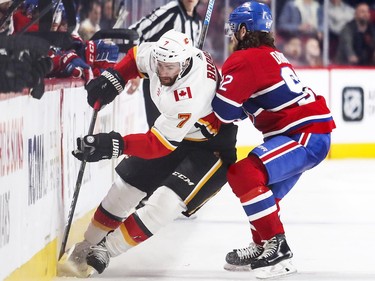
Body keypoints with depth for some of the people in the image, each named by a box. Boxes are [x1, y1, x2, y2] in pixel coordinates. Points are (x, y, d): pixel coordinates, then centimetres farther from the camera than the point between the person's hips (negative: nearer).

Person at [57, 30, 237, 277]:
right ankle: (87, 246, 15)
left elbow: (162, 144, -36)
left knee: (167, 200, -23)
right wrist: (112, 79, -11)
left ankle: (107, 249, -12)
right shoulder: (158, 54, -20)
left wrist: (115, 145, -45)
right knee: (128, 182, 5)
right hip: (175, 128, 8)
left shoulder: (193, 94, -40)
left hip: (213, 143, -8)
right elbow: (136, 56, 5)